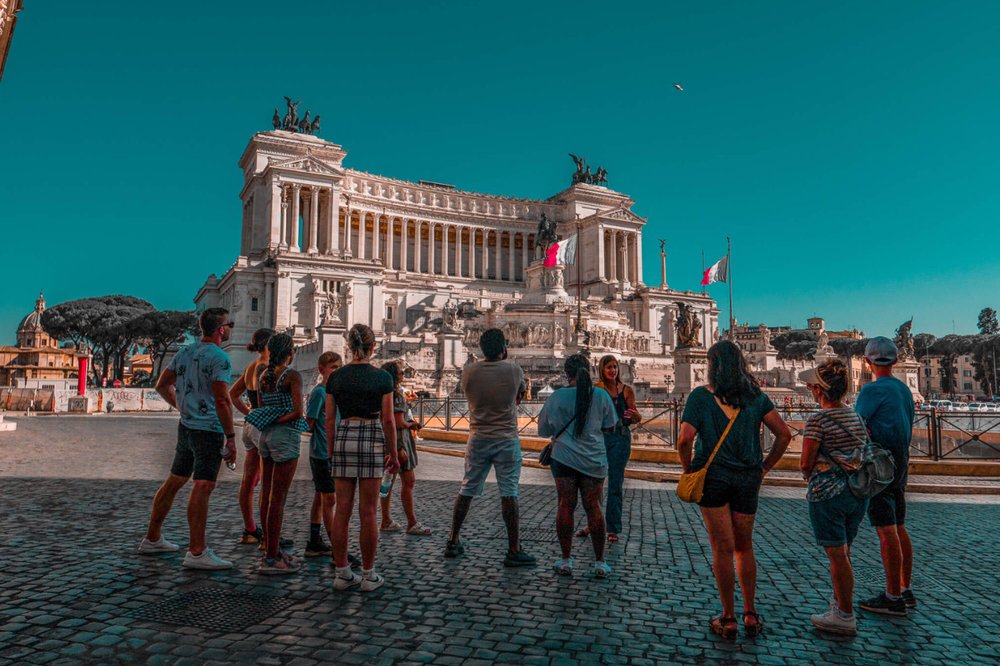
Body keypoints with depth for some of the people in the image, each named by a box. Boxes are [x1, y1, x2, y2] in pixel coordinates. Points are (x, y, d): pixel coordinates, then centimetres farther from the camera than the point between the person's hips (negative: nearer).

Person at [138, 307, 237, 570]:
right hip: (208, 430, -9)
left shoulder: (185, 352, 11)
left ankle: (152, 539, 30)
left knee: (174, 481, 18)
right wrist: (231, 438, -16)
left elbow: (162, 385, 19)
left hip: (186, 427, 9)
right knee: (202, 488, -10)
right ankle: (196, 552, -9)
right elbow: (222, 401, -20)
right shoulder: (219, 357, -14)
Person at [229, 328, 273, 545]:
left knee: (248, 482, 13)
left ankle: (250, 531, 23)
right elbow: (263, 402, -24)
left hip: (251, 425, 9)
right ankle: (268, 534, 1)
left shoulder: (250, 367, 11)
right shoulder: (264, 368, -16)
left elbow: (232, 394, 19)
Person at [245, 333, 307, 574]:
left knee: (266, 495, 11)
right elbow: (298, 411, -19)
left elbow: (262, 408, 14)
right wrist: (277, 421, -8)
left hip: (266, 435, 8)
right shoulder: (293, 376, -11)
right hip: (286, 436, -7)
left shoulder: (264, 375, 10)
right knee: (278, 498, -3)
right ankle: (271, 559, 2)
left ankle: (271, 549, 22)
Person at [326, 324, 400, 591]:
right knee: (367, 513, 3)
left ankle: (343, 573, 15)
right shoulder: (382, 377, -5)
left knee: (342, 510, 8)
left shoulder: (335, 377, 3)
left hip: (343, 439, 3)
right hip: (372, 441, -3)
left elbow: (329, 420, 5)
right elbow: (388, 420, -5)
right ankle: (368, 576, 11)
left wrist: (331, 452, 14)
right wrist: (393, 453, 4)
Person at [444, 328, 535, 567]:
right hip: (507, 440, -3)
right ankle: (514, 551, 5)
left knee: (466, 491, 13)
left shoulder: (469, 371, -5)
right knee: (509, 495, 1)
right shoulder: (514, 370, -9)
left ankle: (453, 542, 23)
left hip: (478, 439, 3)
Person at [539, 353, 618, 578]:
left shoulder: (556, 397, -3)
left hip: (564, 458, 0)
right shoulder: (601, 396, -5)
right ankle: (599, 563, 13)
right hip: (594, 460, 0)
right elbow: (609, 427, 8)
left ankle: (566, 560, 12)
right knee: (593, 508, 7)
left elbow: (544, 430, 7)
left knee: (565, 506, 5)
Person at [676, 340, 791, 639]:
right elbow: (784, 434, 0)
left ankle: (728, 619, 15)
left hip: (713, 477, -3)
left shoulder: (700, 396, -9)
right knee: (744, 547, 19)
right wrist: (764, 468, 8)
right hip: (748, 479, 3)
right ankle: (750, 614, 24)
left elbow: (685, 439, -18)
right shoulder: (755, 396, 2)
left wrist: (688, 470, -2)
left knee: (722, 549, 6)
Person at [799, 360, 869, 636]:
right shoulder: (857, 417, 5)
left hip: (827, 493, -7)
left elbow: (806, 463, -15)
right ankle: (839, 603, 30)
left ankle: (846, 616, 13)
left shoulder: (818, 420, -17)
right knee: (843, 552, 18)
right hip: (858, 492, 7)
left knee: (837, 555, 3)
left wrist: (810, 476, 6)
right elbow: (860, 456, 12)